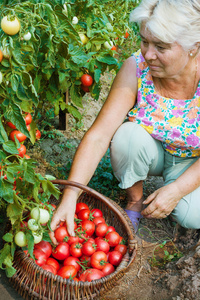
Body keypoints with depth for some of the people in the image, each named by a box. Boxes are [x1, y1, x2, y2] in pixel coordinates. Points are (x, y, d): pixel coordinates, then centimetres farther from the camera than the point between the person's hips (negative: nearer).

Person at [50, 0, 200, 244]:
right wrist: (70, 197, -37)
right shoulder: (135, 69, -26)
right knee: (129, 134, -32)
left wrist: (177, 190, -28)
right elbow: (98, 136, -29)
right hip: (150, 150, 1)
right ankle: (134, 200, -5)